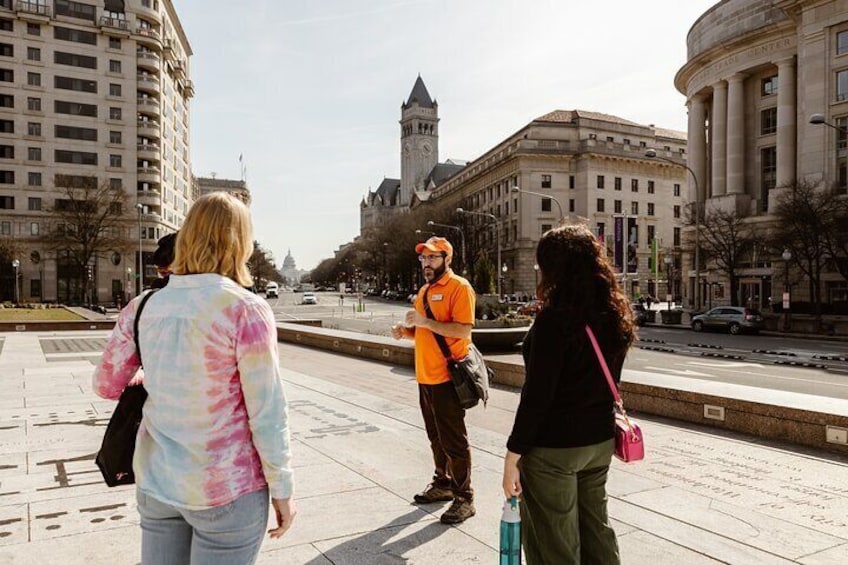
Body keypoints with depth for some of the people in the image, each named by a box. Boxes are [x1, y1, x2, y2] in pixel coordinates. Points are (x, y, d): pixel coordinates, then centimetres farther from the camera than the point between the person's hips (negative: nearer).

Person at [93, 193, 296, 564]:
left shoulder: (144, 307, -2)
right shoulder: (246, 310, -18)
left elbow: (106, 384, 8)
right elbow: (267, 412, -16)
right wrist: (282, 489, -5)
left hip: (156, 480, 5)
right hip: (225, 487, -5)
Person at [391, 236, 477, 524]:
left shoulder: (459, 287, -11)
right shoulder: (424, 290, 15)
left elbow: (463, 330, -21)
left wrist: (424, 321, -24)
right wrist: (405, 331, 3)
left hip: (447, 378, -8)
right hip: (425, 377, 8)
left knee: (454, 440, 0)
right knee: (436, 437, 19)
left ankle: (464, 498, 11)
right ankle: (443, 484, 35)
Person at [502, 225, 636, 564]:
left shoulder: (554, 319, -20)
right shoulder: (614, 315, 3)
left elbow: (536, 396, -20)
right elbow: (606, 381, 12)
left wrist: (512, 456, -14)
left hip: (553, 447, -7)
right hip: (600, 439, 8)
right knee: (596, 531, 22)